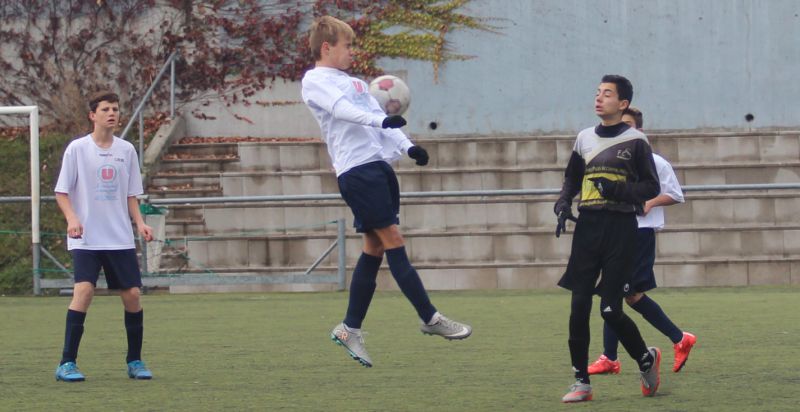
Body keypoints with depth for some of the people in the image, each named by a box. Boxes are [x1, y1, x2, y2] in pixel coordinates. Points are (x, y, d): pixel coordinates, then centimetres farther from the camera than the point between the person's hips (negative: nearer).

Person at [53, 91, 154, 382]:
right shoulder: (77, 148, -2)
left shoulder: (126, 150, 9)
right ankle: (67, 364, -15)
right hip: (86, 239, -4)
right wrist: (72, 219, -18)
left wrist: (139, 222, 0)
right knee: (84, 290, -20)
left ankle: (135, 361, 16)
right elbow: (62, 192, -1)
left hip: (120, 238, 4)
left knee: (132, 294, -1)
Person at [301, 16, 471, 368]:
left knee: (374, 247, 7)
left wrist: (407, 146, 0)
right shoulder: (315, 81, 0)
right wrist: (381, 120, -34)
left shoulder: (355, 83, 26)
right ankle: (430, 319, -8)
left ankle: (349, 329, 12)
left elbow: (378, 116, 19)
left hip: (380, 165, 9)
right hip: (356, 170, -8)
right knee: (393, 240, -9)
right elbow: (341, 108, -18)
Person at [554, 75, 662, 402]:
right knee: (579, 306, -2)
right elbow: (571, 179, 24)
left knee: (610, 309, -8)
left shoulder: (635, 141, -1)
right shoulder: (585, 138, 13)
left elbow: (651, 187, -1)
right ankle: (581, 381, 5)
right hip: (587, 227, 5)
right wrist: (563, 204, 5)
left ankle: (646, 359, 19)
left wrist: (619, 190, -16)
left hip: (620, 228, -4)